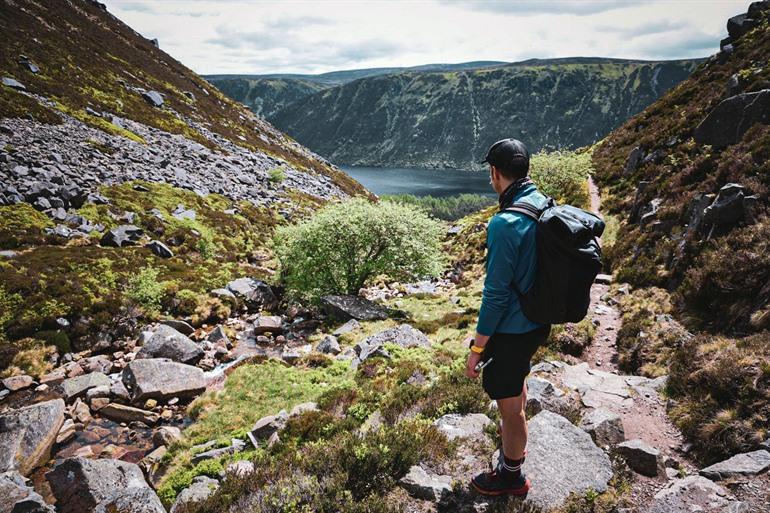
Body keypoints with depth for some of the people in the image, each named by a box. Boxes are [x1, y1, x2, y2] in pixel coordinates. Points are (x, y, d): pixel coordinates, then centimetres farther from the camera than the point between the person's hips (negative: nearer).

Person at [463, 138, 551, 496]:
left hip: (512, 329, -9)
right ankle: (516, 440, 54)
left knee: (508, 403, 12)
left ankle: (511, 475, 34)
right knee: (516, 379, 31)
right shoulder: (546, 207, -2)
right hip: (539, 321, 9)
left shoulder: (505, 224, -29)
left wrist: (478, 348, -15)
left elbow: (495, 295, -26)